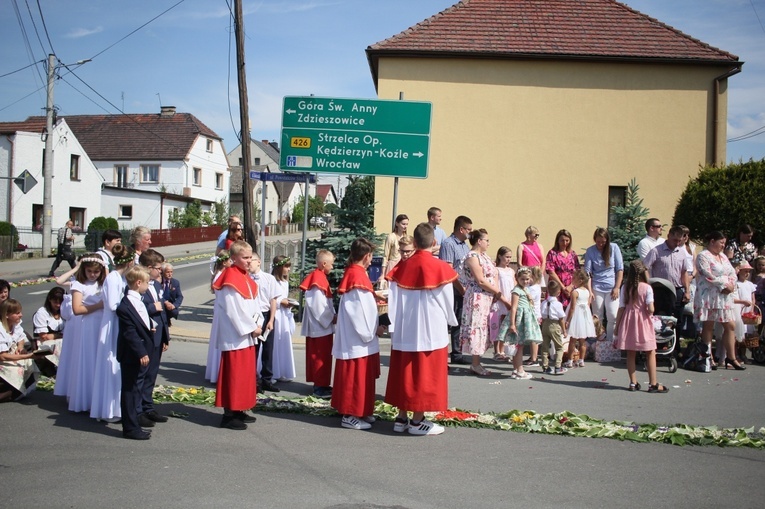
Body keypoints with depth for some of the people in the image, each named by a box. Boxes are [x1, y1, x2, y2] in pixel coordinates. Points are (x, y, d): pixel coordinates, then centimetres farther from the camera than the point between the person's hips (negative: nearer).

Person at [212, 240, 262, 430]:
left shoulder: (246, 278, 13)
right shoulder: (230, 279, -15)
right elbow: (233, 310, -19)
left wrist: (258, 323, -1)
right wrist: (252, 328, -14)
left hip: (247, 335, 9)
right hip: (234, 336, -9)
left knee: (245, 374, 14)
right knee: (233, 375, -4)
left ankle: (239, 410, 24)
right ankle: (229, 415, 3)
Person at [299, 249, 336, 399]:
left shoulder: (316, 276, 12)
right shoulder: (319, 278, -18)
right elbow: (319, 304, -23)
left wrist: (331, 315, 7)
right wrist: (331, 317, -13)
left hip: (317, 323, 10)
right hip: (321, 324, -10)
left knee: (316, 355, 15)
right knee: (322, 356, -3)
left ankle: (319, 383, 24)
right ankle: (320, 386, 2)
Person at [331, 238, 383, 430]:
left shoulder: (354, 273, 13)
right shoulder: (358, 275, -18)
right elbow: (360, 308, -21)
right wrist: (373, 330, -14)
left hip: (358, 336, 10)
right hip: (357, 338, -10)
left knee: (361, 377, 16)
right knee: (356, 377, -3)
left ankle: (359, 412, 25)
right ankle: (350, 416, 3)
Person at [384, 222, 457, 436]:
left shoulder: (402, 266, -1)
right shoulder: (440, 268, -10)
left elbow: (393, 300, 0)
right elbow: (447, 300, -3)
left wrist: (394, 326, 8)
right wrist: (448, 320, 15)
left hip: (404, 330, 4)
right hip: (430, 330, -4)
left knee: (404, 372, 12)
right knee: (425, 374, 4)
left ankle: (402, 418, 19)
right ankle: (417, 420, 9)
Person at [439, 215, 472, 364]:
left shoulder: (465, 245, 15)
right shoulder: (448, 244, -11)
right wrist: (461, 288, -15)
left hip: (463, 291, 8)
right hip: (452, 291, -8)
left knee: (459, 324, 13)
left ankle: (457, 355, 22)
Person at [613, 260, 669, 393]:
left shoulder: (625, 287, -1)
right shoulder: (647, 288, -10)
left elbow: (621, 308, -2)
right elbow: (650, 309, -17)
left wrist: (616, 326, 5)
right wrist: (650, 312, 7)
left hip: (628, 322, 3)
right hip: (643, 322, -3)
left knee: (631, 354, 10)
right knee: (650, 353, 6)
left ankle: (633, 383, 13)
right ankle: (653, 384, 7)